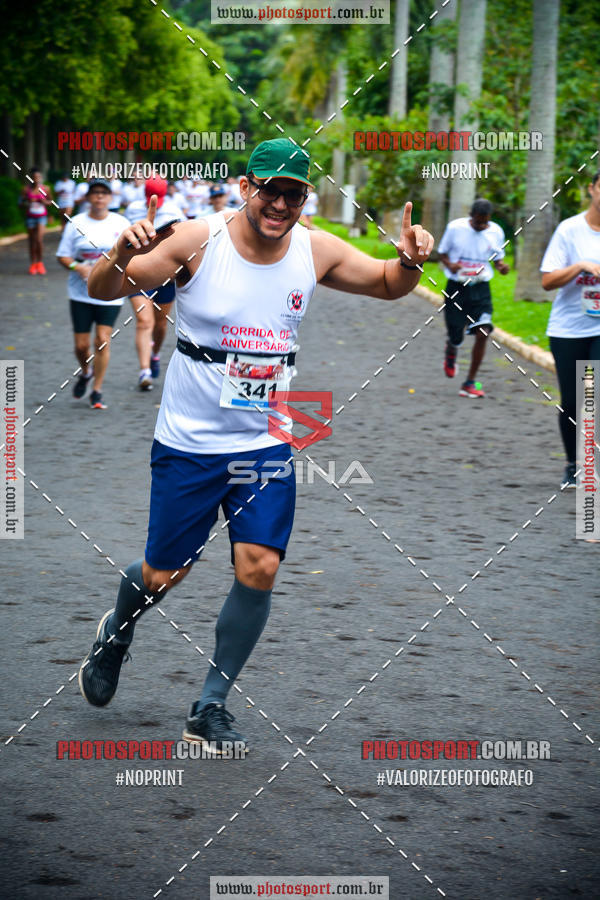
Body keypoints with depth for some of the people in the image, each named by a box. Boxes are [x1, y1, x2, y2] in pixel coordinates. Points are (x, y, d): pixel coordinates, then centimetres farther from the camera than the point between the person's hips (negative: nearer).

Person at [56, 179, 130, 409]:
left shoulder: (121, 223, 2)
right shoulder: (76, 223, 1)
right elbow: (63, 256, 3)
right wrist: (78, 267, -17)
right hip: (81, 293, 1)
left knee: (102, 340, -10)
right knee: (81, 344, 2)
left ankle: (97, 392, 1)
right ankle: (85, 373, 36)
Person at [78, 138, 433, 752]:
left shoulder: (316, 251, -3)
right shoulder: (198, 240, -14)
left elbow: (387, 284, 13)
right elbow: (103, 290, -11)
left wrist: (409, 260, -11)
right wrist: (121, 257, -34)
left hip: (266, 444, 3)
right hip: (188, 442, -3)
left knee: (259, 568, -9)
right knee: (162, 575, 5)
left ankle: (211, 708, 7)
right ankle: (116, 632, 42)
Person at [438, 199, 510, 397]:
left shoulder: (496, 232, -1)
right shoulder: (455, 227, -6)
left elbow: (497, 259, 11)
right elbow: (443, 253, 5)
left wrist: (502, 267, -13)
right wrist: (450, 265, -18)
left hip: (480, 289, 1)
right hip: (456, 287, -1)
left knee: (482, 333, -15)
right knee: (456, 337, 3)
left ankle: (469, 384, -5)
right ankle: (450, 353, 45)